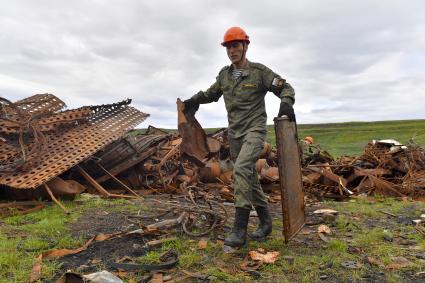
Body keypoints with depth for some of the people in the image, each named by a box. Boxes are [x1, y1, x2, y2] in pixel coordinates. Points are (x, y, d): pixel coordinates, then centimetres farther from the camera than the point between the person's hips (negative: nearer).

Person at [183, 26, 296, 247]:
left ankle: (239, 229, -21)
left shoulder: (259, 71, -4)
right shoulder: (224, 74, 11)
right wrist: (194, 100, 9)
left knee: (241, 169, -26)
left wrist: (286, 103, -22)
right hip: (234, 133, 6)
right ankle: (265, 222, 27)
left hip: (254, 129, -6)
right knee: (250, 176, 11)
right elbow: (212, 93, 26)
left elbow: (286, 88, -1)